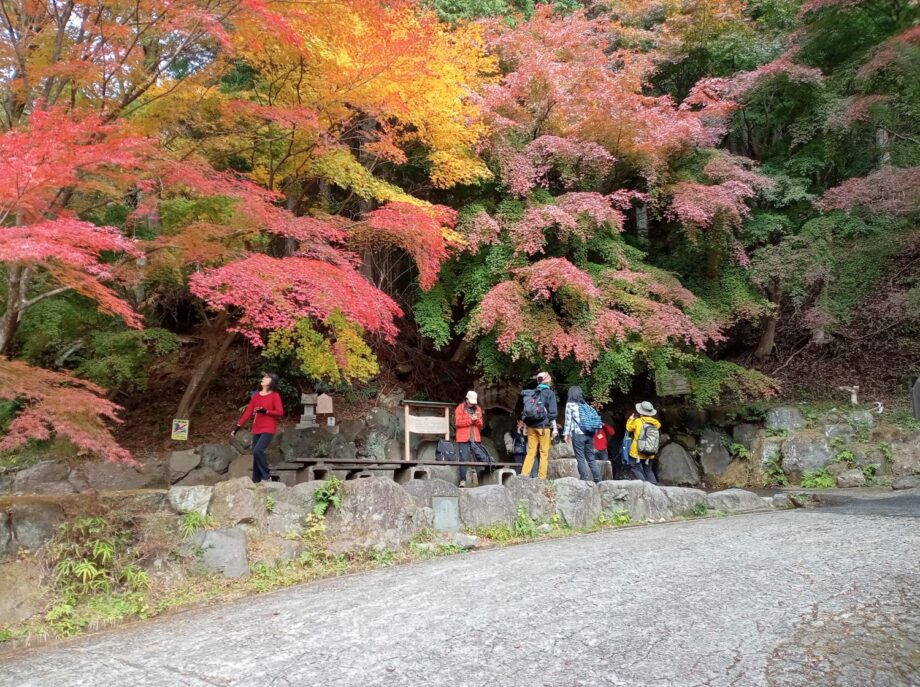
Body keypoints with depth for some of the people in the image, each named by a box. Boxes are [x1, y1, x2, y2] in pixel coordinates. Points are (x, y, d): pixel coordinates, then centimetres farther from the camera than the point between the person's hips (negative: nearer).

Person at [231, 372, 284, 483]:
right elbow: (248, 412, 10)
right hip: (256, 430, 6)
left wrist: (265, 411, -22)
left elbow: (280, 412, -10)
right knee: (256, 454, 5)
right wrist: (238, 426, 4)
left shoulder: (275, 395, -4)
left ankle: (267, 477, -8)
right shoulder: (256, 395, 12)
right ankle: (256, 481, 12)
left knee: (258, 450, -22)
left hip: (268, 429, -6)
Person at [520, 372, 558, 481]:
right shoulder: (549, 393, -1)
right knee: (544, 453, 1)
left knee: (530, 452, 6)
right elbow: (552, 412, -6)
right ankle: (542, 477, 0)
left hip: (531, 426, 5)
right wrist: (555, 428, -4)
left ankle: (524, 475, -3)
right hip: (543, 426, -4)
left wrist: (526, 426, 19)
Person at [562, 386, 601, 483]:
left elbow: (568, 420, -2)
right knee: (591, 458, 10)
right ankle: (597, 479, 8)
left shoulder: (570, 404, 1)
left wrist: (566, 434, 3)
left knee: (580, 458, -1)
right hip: (589, 434, 5)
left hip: (577, 434, -5)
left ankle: (584, 479, -5)